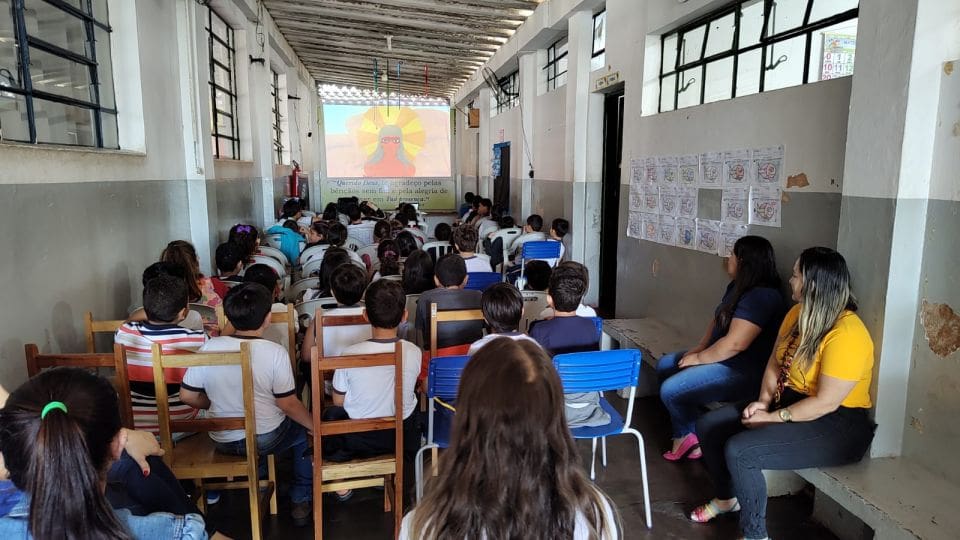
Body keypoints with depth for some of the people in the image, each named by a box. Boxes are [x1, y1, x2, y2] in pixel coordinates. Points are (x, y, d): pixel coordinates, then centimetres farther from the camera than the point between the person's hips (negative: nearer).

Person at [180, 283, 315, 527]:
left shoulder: (210, 347, -12)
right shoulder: (275, 352, -21)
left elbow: (187, 396, -3)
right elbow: (288, 405, -15)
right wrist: (315, 425, 1)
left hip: (222, 441, 4)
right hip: (266, 440, -4)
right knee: (303, 428, 26)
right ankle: (302, 502, 28)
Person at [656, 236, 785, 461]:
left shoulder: (761, 297, -25)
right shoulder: (737, 287, 7)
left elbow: (734, 344, -29)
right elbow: (717, 318, 16)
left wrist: (699, 358, -17)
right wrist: (700, 347, 2)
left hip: (742, 373, -11)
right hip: (720, 357, 11)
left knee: (670, 390, -18)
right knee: (665, 365, 12)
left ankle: (687, 435, 13)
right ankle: (686, 435, 10)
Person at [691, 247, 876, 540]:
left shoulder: (845, 334, -25)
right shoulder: (797, 313, 3)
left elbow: (826, 402, -26)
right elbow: (775, 363, 9)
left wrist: (773, 418, -20)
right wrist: (764, 401, -7)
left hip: (837, 426, -9)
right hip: (789, 401, 9)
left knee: (739, 450, -27)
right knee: (708, 425, 1)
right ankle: (727, 497, 25)